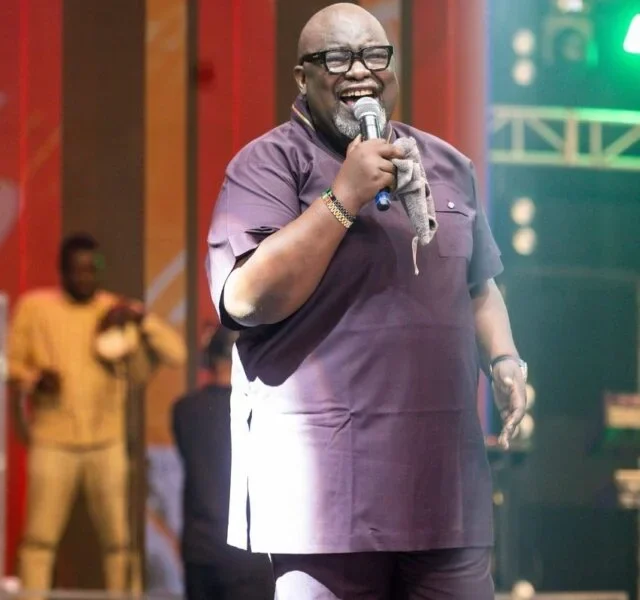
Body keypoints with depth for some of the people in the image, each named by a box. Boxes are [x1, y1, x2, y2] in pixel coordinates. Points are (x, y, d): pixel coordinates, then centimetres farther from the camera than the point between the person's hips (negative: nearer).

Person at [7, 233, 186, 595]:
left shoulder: (119, 313, 2)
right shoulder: (34, 307, 0)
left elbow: (177, 355, -5)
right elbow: (12, 364, 6)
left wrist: (142, 319, -19)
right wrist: (34, 379, -14)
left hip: (107, 443, 2)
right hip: (52, 443, -2)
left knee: (116, 535, 4)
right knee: (41, 534, -5)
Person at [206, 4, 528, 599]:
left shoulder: (447, 165, 16)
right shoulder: (269, 164, -2)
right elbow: (246, 300, -15)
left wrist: (503, 360, 7)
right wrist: (344, 196, -16)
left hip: (446, 478, 5)